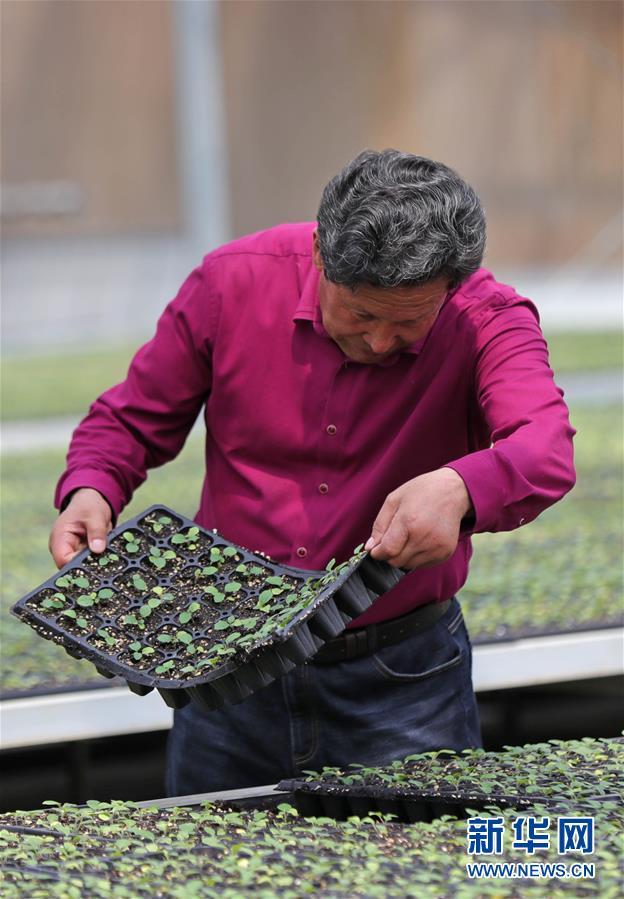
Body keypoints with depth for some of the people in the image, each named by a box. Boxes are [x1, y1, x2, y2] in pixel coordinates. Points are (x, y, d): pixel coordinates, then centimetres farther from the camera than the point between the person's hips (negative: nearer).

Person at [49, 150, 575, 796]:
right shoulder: (233, 282, -11)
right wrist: (90, 490, -19)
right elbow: (131, 419, 2)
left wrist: (459, 488, -55)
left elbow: (547, 452, -34)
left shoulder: (487, 322, -15)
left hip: (401, 681, -2)